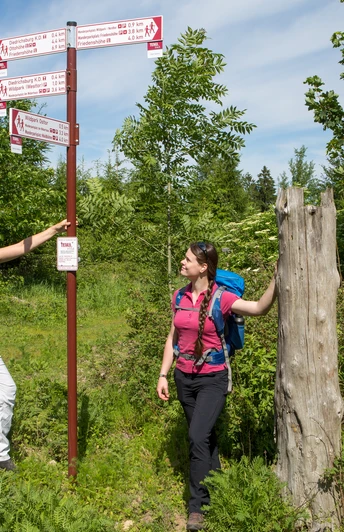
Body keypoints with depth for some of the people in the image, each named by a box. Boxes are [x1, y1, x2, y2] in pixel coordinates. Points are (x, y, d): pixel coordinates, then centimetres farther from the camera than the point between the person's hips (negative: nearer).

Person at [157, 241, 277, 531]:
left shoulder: (221, 297, -14)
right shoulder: (179, 297, 1)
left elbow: (259, 308, -28)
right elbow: (173, 338, 8)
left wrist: (276, 278, -40)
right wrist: (163, 375, 6)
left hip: (212, 379, -5)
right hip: (184, 377, 5)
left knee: (198, 437, -14)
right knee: (205, 438, 17)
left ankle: (197, 507, 2)